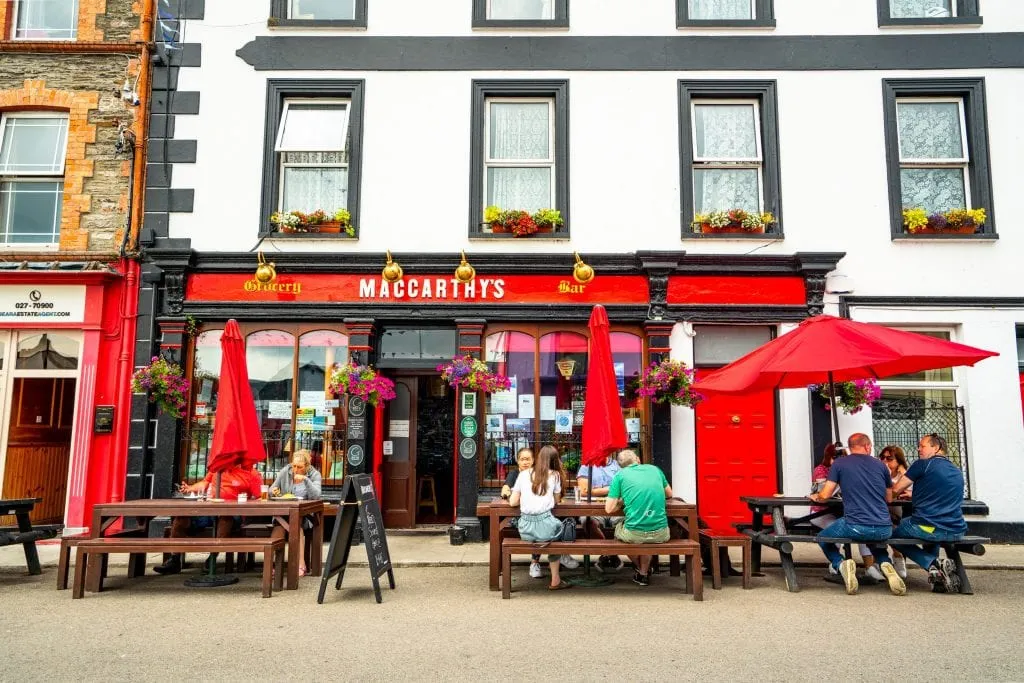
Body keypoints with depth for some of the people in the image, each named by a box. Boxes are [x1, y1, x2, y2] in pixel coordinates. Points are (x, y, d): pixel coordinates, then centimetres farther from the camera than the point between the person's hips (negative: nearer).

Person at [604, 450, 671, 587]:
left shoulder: (620, 475, 1)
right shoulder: (654, 469, 11)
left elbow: (609, 509, -3)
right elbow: (669, 494, 27)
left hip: (634, 534, -3)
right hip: (660, 534, 3)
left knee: (619, 527, 33)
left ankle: (639, 569, 46)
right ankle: (644, 573, 39)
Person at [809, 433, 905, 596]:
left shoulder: (839, 463, 4)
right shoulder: (880, 465, 13)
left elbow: (824, 495, 3)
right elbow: (889, 498, 22)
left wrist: (815, 497, 25)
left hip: (855, 526, -3)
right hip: (884, 529, 3)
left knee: (823, 538, 24)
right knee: (877, 538, 39)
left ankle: (840, 564, -8)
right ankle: (885, 565, 6)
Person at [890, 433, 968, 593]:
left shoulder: (923, 465, -3)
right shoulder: (957, 472, 18)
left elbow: (895, 490, 1)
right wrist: (915, 496, 42)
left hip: (928, 528, -8)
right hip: (957, 531, 8)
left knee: (894, 534, 19)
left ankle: (934, 564, -4)